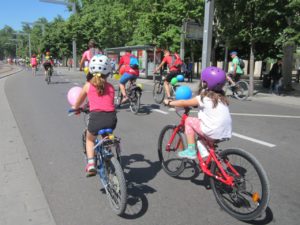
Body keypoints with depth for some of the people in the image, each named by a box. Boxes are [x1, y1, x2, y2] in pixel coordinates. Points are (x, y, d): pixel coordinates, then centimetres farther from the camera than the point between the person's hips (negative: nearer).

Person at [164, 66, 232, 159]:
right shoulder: (221, 97, 12)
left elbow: (184, 103, 0)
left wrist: (169, 102, 12)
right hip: (226, 133, 7)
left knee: (189, 120, 9)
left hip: (213, 132, -7)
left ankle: (191, 150, 9)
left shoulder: (204, 98, -6)